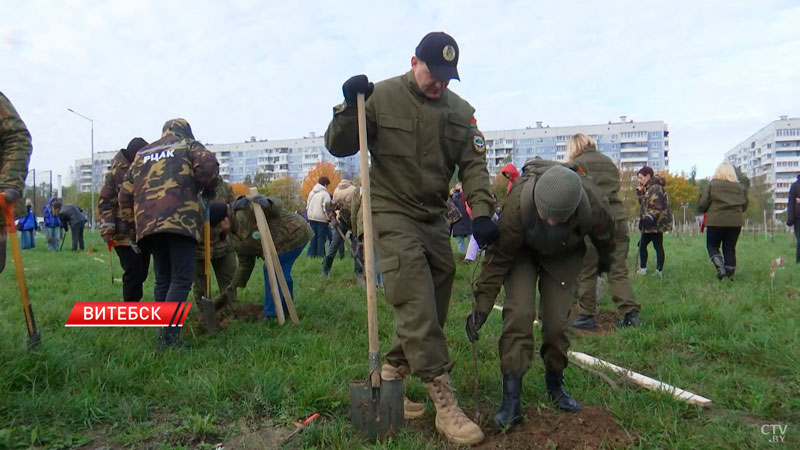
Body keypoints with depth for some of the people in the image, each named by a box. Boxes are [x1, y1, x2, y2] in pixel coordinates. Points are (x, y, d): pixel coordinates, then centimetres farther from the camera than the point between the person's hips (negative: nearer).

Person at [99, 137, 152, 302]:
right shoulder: (116, 172, -5)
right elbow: (105, 203, -8)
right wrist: (107, 230, -16)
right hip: (124, 234, -6)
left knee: (142, 272, 11)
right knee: (133, 271, -11)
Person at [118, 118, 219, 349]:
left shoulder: (142, 154, 28)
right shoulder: (188, 146, 15)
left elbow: (125, 195, 21)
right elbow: (208, 165, -9)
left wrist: (132, 230, 24)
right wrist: (208, 187, 11)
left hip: (148, 224, 5)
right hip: (180, 219, -5)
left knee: (162, 280, 13)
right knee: (181, 279, -6)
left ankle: (164, 334, 13)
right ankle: (167, 336, -16)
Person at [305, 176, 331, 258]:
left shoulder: (311, 192, 13)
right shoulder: (325, 194, -9)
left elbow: (307, 205, 17)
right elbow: (326, 207, -13)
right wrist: (328, 218, -6)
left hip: (311, 217, 7)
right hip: (321, 218, -7)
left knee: (314, 235, 13)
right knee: (321, 236, -2)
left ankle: (312, 253, 14)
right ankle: (320, 254, -3)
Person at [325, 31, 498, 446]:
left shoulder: (460, 111, 5)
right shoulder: (381, 97, -6)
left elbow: (473, 165, -1)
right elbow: (338, 147, -5)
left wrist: (480, 212, -16)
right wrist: (350, 108, -23)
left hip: (435, 218, 6)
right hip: (393, 214, -5)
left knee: (433, 307, 8)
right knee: (416, 305, -15)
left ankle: (390, 378, 26)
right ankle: (444, 402, -12)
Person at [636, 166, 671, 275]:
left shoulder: (655, 188, -15)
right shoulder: (649, 188, 17)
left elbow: (656, 207, -23)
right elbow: (644, 204, 24)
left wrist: (647, 219, -29)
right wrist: (640, 192, 12)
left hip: (656, 224, -11)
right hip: (650, 225, 11)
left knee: (658, 246, -4)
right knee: (642, 245, 12)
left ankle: (659, 271, 2)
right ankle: (642, 269, 17)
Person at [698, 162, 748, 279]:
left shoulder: (711, 185, -4)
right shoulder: (740, 187, 8)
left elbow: (703, 203, -9)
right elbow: (744, 206, 11)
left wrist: (702, 210, 12)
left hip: (716, 221, -3)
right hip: (735, 222, 3)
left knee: (712, 246, 11)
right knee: (730, 248, 11)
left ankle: (719, 265, -13)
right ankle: (730, 274, 7)